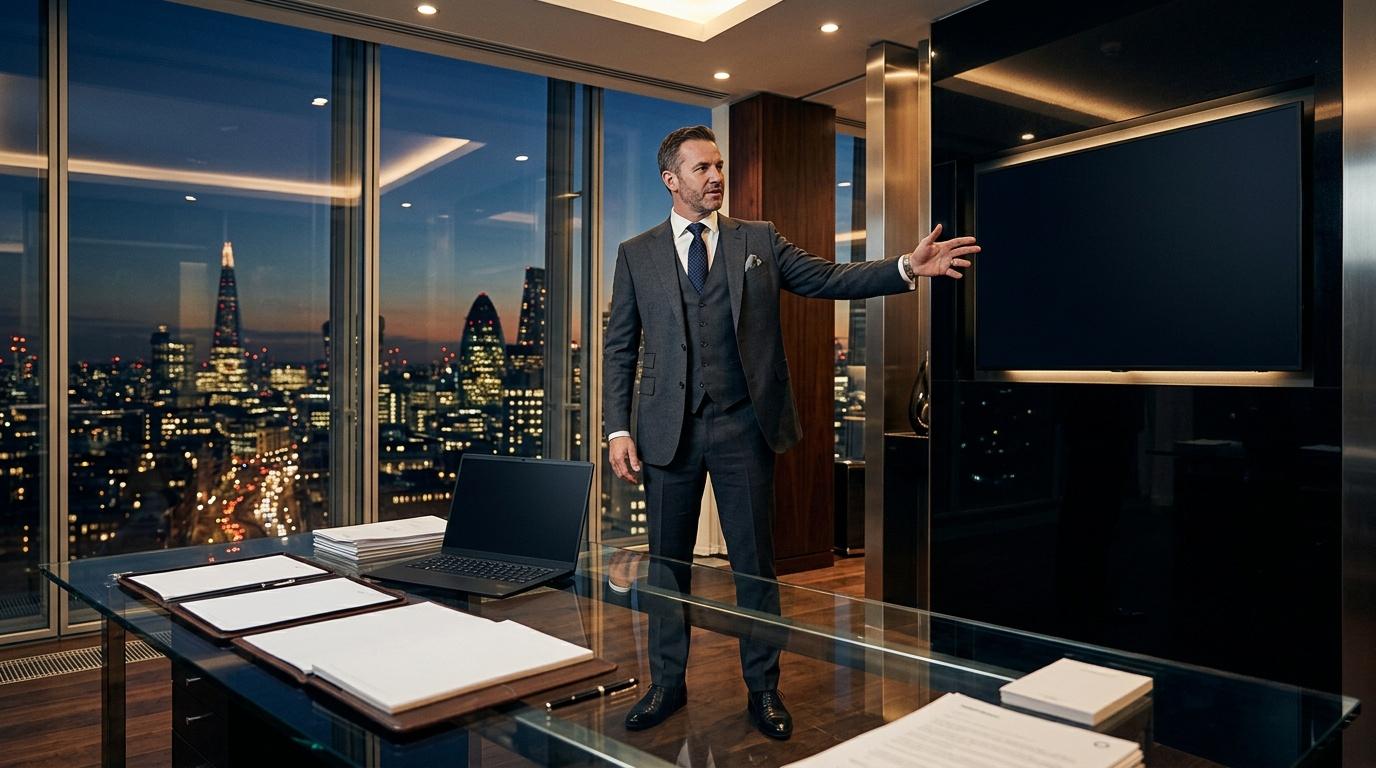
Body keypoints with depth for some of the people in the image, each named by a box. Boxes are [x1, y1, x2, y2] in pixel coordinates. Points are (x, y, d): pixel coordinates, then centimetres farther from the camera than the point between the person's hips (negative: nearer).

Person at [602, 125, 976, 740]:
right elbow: (620, 348, 5)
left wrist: (907, 268, -13)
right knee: (667, 562, 11)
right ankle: (667, 684, 28)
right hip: (668, 429, 1)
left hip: (744, 425, 0)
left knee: (755, 562, 8)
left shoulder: (759, 240, 8)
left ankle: (763, 689, 24)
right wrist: (618, 428, -4)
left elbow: (828, 279, 1)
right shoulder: (636, 254, 6)